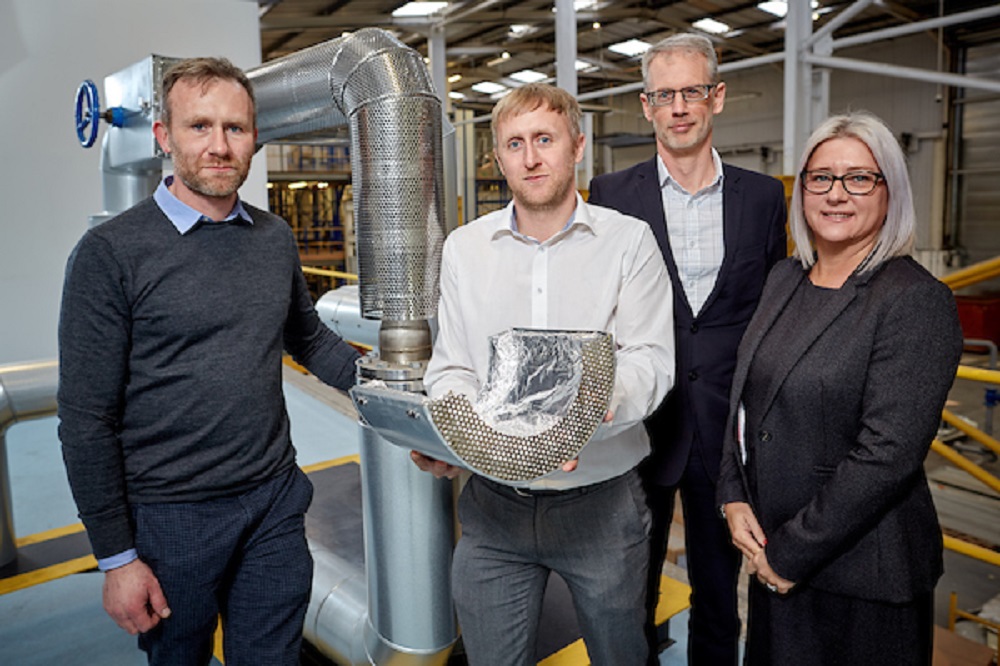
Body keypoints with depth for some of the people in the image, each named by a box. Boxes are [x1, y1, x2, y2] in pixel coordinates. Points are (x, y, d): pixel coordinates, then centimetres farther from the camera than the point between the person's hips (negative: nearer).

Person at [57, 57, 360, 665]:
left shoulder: (276, 238, 3)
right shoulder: (113, 252, -12)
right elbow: (87, 419, -11)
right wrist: (116, 558, -8)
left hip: (276, 500, 4)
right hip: (172, 517, -3)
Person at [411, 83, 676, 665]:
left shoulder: (629, 240, -3)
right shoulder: (465, 247, 5)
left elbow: (650, 358, -12)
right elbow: (452, 368, 4)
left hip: (603, 502, -1)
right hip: (494, 505, 2)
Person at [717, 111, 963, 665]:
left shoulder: (917, 301, -17)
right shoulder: (785, 278, 4)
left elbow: (887, 455, -22)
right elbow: (745, 395, 7)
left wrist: (793, 554, -17)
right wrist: (734, 496, -4)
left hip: (859, 566, -6)